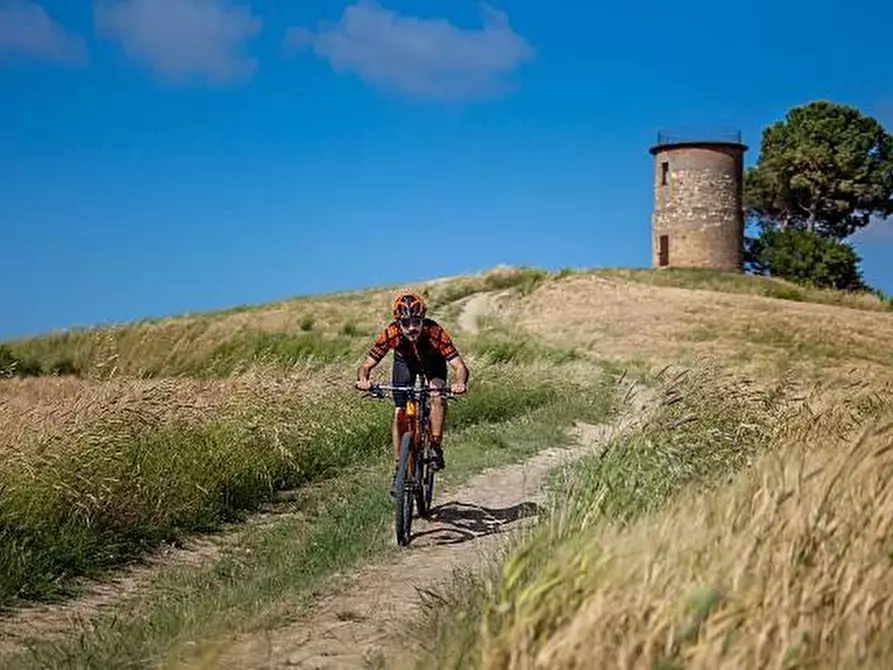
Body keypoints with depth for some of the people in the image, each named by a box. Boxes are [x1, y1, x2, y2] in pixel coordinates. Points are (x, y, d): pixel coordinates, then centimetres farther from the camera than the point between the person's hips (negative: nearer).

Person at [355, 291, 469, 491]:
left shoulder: (435, 332, -40)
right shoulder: (390, 333, -36)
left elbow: (459, 366, -43)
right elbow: (367, 365, -33)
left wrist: (460, 383, -64)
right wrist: (363, 380, -55)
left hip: (433, 363, -1)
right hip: (405, 363, 1)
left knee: (437, 397, -29)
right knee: (399, 412, -8)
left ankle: (436, 447, -12)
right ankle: (398, 468, 5)